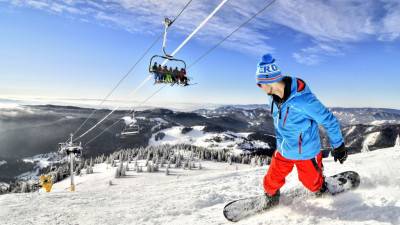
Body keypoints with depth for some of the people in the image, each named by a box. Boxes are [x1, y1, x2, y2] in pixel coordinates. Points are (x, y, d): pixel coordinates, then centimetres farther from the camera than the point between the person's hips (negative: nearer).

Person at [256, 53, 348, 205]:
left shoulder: (303, 99, -33)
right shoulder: (275, 96, -9)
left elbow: (329, 121, -20)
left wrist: (338, 146, -9)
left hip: (305, 153, -5)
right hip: (283, 151, 6)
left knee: (311, 182, 18)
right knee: (272, 179, 13)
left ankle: (322, 191, 50)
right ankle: (271, 198, 41)